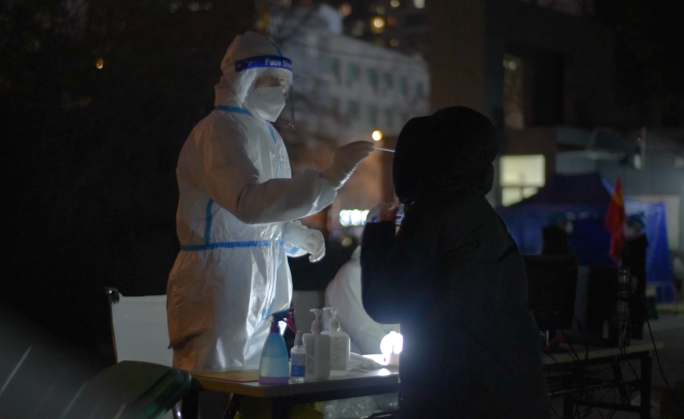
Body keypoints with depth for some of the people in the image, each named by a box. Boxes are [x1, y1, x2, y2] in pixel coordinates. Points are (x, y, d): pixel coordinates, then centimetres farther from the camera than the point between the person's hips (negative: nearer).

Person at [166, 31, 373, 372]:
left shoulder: (267, 135, 18)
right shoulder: (220, 130, -13)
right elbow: (249, 202, -31)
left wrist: (295, 236, 7)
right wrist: (329, 179, -35)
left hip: (264, 292, 9)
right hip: (223, 293, -9)